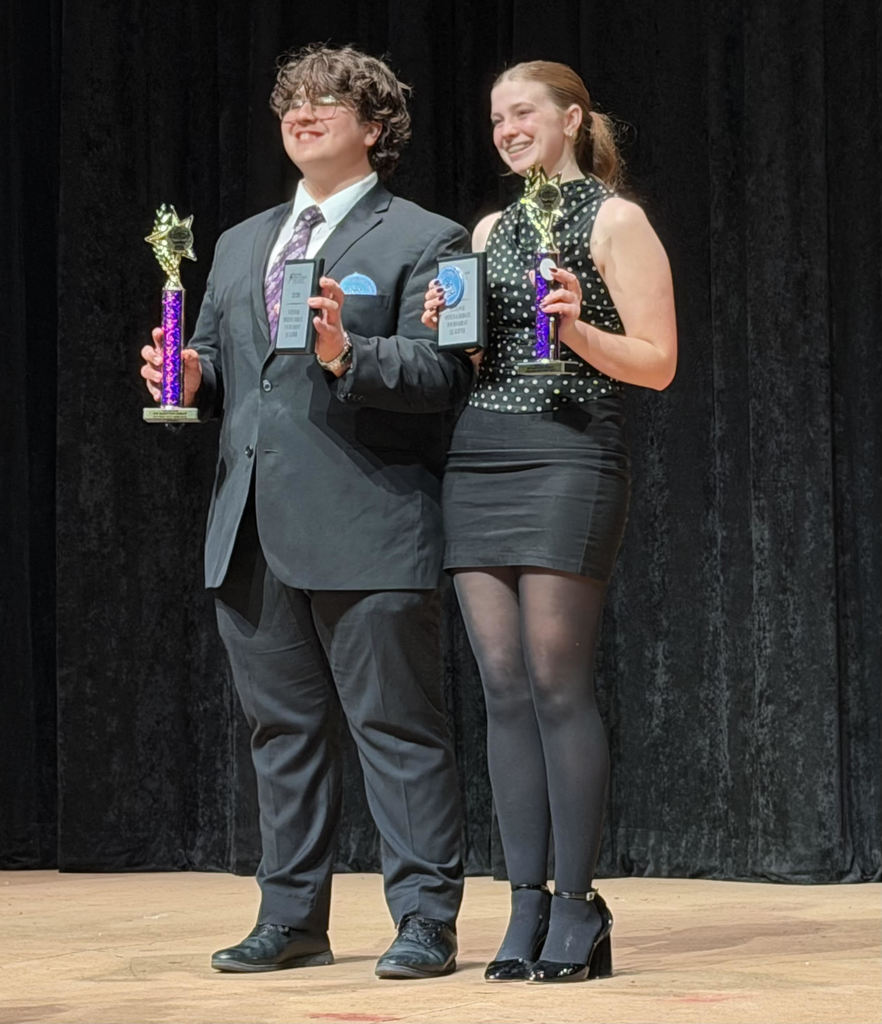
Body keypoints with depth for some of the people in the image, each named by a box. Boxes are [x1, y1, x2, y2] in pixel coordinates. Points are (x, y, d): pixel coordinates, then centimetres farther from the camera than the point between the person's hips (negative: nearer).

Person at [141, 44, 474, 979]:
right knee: (282, 730, 12)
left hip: (366, 529, -7)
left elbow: (443, 375, -11)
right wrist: (189, 377, 1)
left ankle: (426, 921, 2)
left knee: (397, 729, -3)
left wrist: (348, 357, -26)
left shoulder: (424, 241, 0)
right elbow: (216, 369, 24)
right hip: (253, 526, 7)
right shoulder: (240, 246, 21)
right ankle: (292, 920, 20)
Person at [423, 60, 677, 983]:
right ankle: (527, 907, 4)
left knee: (557, 683, -8)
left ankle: (578, 909, -2)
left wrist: (578, 329, -18)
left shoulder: (614, 221, 0)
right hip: (476, 459, 6)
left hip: (568, 457, -6)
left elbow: (658, 364, -3)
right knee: (504, 687, 2)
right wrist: (445, 327, 3)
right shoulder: (489, 231, 18)